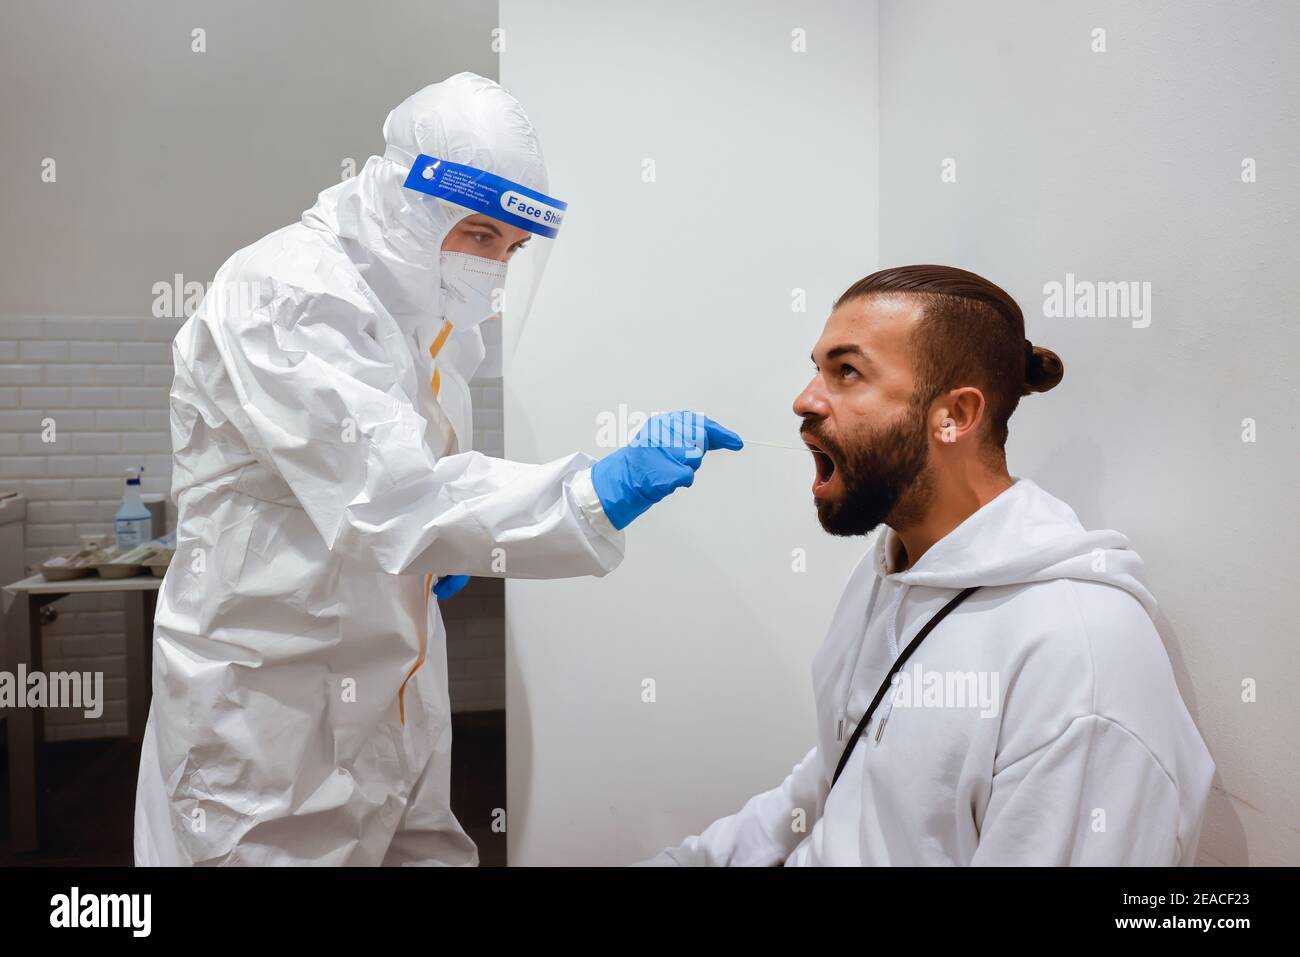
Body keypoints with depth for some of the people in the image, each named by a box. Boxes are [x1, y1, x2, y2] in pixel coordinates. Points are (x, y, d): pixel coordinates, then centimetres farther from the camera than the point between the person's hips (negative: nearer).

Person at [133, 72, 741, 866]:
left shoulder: (419, 306, 6)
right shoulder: (282, 295, -19)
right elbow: (388, 490, -32)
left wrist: (438, 549, 1)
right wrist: (599, 490, -40)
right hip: (271, 707, -7)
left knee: (433, 853, 12)